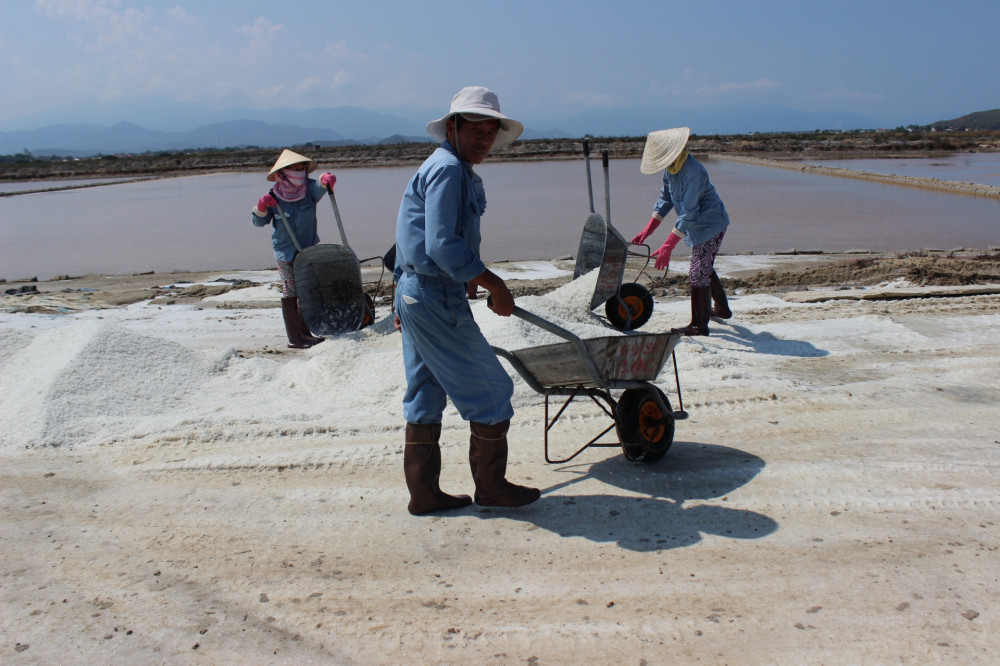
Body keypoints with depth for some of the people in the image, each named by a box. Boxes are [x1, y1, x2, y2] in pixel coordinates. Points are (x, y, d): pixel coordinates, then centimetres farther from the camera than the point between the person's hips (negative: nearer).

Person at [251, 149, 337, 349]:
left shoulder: (309, 188, -6)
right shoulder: (274, 197, -9)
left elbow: (319, 187, -29)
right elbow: (259, 221, -1)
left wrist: (326, 180, -52)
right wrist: (261, 207, -22)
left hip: (309, 250, 3)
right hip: (286, 253, -3)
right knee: (290, 294, 0)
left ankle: (305, 332, 25)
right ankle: (294, 338, 6)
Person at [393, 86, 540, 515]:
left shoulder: (455, 170, 18)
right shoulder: (448, 169, -15)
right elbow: (443, 247, -24)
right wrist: (495, 286, -17)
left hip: (415, 296, 11)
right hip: (435, 300, -11)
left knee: (425, 397, 14)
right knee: (492, 391, 1)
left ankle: (423, 493, 22)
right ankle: (491, 487, 15)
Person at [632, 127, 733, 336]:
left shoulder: (692, 172, -31)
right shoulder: (671, 168, -2)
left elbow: (689, 214, -32)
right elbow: (665, 198, 8)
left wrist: (668, 246, -35)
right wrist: (648, 230, 2)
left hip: (711, 225, -10)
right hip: (699, 225, 10)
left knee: (698, 273, -8)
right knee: (705, 268, 23)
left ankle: (699, 325, 0)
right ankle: (722, 308, 41)